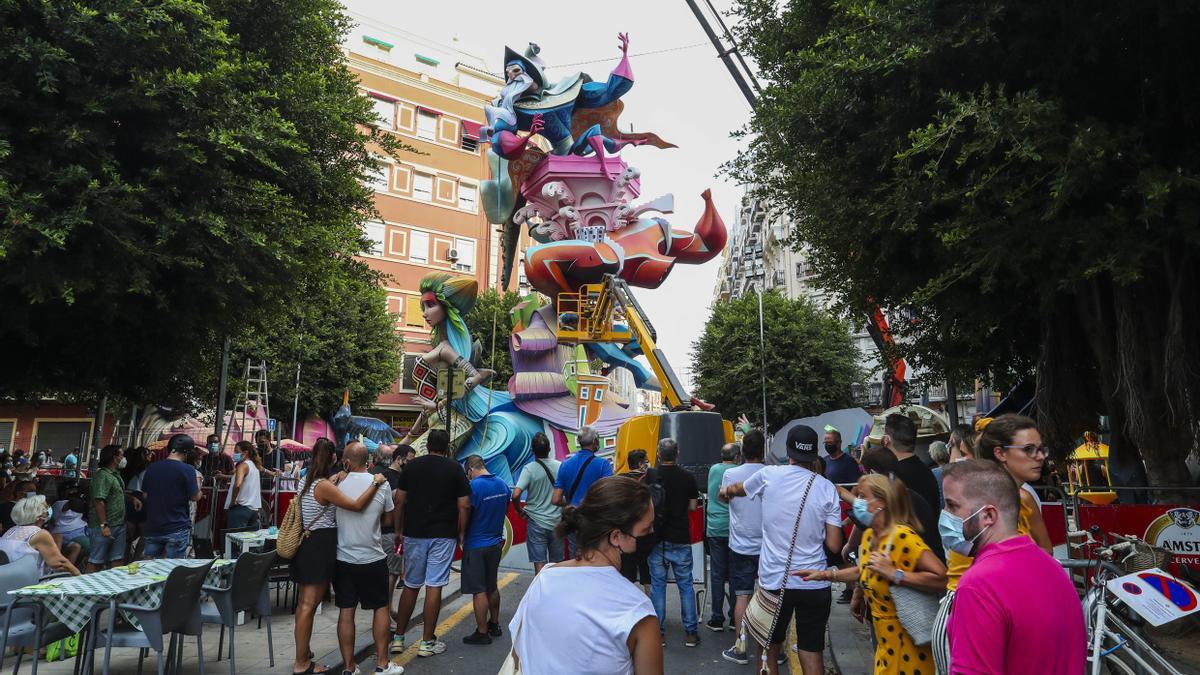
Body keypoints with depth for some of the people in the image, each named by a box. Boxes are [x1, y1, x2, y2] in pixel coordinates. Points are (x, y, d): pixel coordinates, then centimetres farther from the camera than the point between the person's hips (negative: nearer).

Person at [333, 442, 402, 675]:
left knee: (346, 611, 9)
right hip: (373, 559, -1)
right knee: (381, 608, 13)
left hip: (343, 558, 1)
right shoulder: (381, 484, -9)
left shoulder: (337, 484, -8)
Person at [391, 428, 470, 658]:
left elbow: (399, 501, 3)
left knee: (411, 586, 14)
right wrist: (461, 533, 4)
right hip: (443, 535, -3)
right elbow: (464, 506, -6)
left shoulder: (411, 466, 3)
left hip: (414, 533, 3)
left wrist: (398, 530, 12)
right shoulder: (455, 469, -3)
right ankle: (427, 642, 7)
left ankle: (398, 638, 20)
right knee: (434, 587, 2)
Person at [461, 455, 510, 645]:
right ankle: (494, 624, 30)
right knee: (492, 586, 20)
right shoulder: (503, 484, 2)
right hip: (496, 542, 7)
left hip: (476, 545, -7)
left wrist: (461, 538, 0)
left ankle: (482, 633, 9)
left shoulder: (474, 486, -20)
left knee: (479, 590, 2)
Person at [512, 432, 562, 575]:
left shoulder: (529, 469, -13)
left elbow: (516, 495, -21)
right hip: (556, 521, 3)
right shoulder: (560, 466, -5)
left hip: (536, 522, -3)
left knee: (539, 564, 3)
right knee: (557, 563, 17)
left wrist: (519, 510, -3)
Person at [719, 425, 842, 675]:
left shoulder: (768, 475, -4)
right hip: (814, 584, 0)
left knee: (770, 647, 17)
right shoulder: (827, 488, -5)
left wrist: (726, 490, 42)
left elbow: (737, 489, 19)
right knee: (812, 653, 9)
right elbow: (834, 545, -6)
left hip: (773, 581, 0)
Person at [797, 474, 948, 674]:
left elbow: (942, 578, -31)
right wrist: (825, 574, 14)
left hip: (907, 641, -8)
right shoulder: (869, 535, 3)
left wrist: (894, 574, -31)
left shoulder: (902, 536, -24)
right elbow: (864, 571, 20)